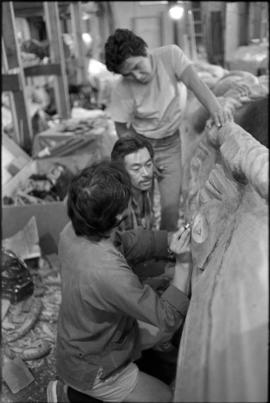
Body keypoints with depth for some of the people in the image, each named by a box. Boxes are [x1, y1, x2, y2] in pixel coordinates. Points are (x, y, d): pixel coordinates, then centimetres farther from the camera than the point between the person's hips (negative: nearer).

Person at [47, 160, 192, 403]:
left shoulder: (74, 231, -18)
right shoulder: (109, 273, -42)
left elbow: (126, 242, -2)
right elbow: (167, 318, -28)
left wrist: (169, 239, -14)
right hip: (91, 369, -7)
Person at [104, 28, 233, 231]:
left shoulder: (170, 55, -18)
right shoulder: (121, 90, -21)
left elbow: (194, 82, -30)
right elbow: (122, 131, -10)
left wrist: (216, 108, -48)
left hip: (170, 144, 1)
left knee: (171, 207, -1)